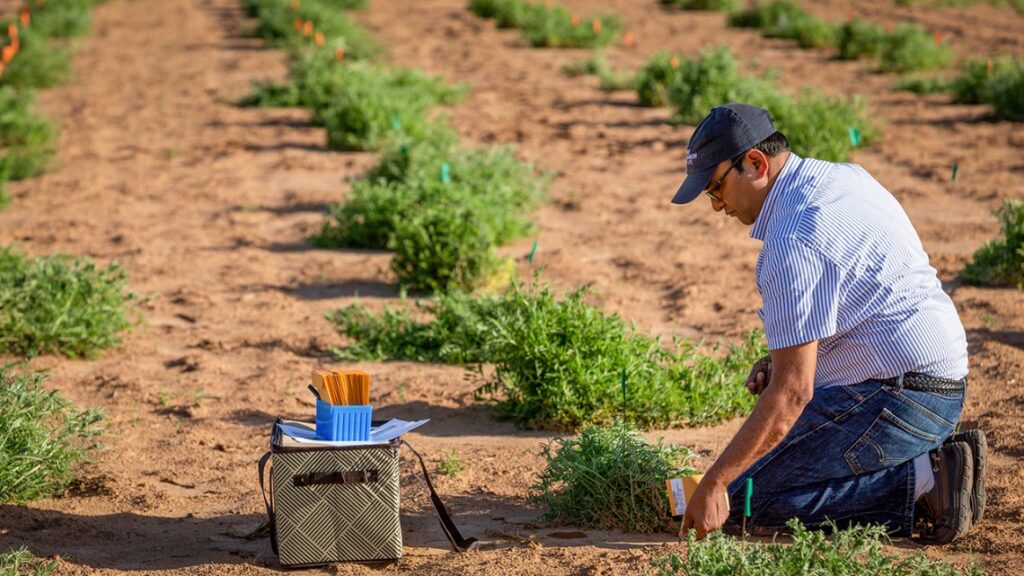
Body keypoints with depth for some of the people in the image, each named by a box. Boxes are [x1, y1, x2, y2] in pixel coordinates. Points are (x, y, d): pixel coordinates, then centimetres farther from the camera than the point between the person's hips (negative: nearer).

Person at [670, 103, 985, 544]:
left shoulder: (793, 242, -19)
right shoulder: (845, 176, 11)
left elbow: (792, 392, -22)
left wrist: (715, 483, -17)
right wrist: (781, 358, 14)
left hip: (895, 399, -10)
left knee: (741, 505, -9)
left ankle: (921, 485, -12)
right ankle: (934, 460, 9)